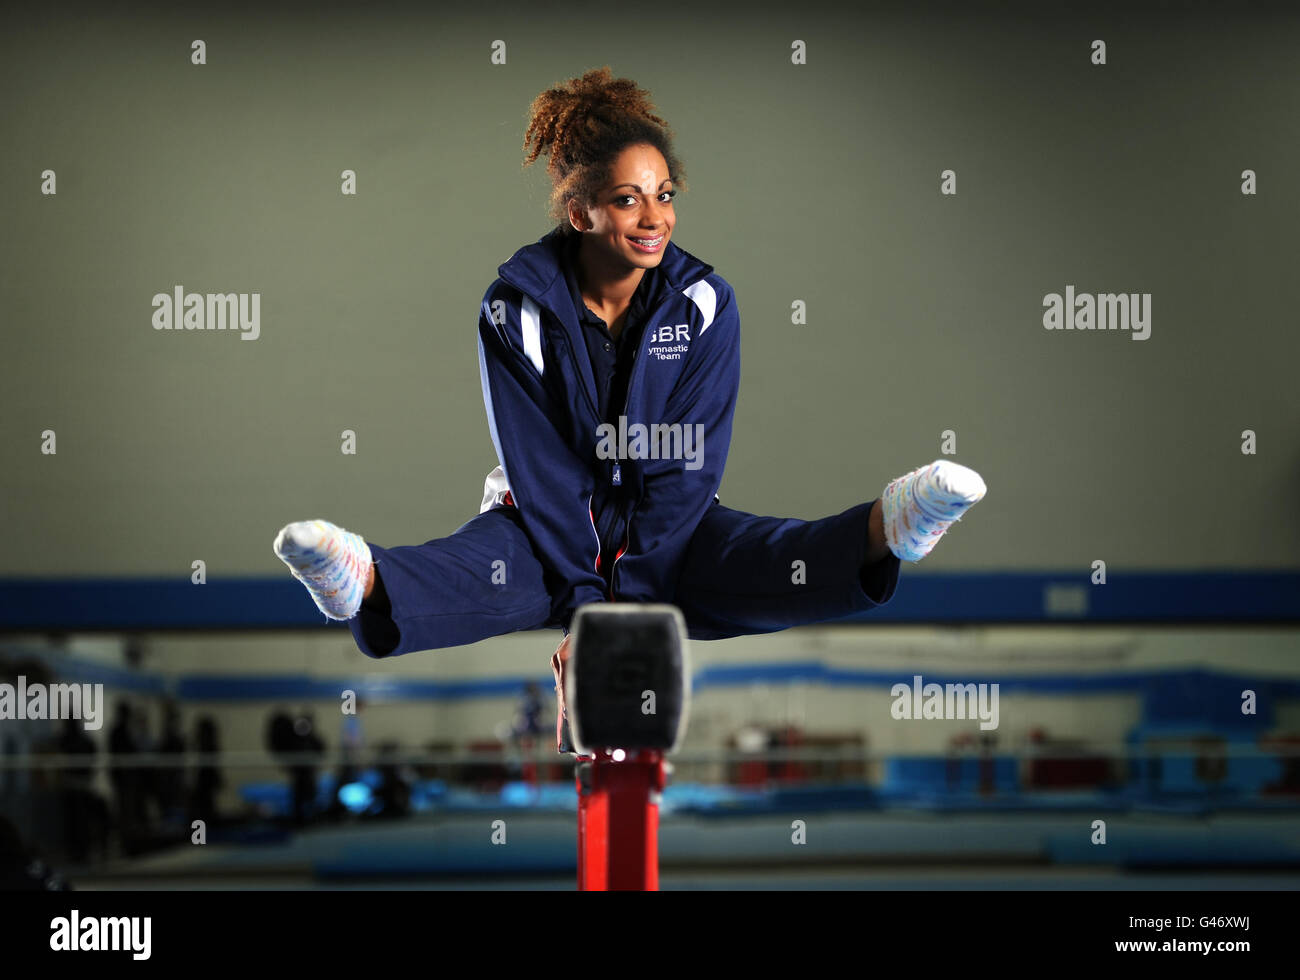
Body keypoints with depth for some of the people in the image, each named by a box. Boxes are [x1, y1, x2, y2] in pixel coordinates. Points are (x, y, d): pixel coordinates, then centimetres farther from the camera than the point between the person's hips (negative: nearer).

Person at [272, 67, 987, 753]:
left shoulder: (703, 305, -7)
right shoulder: (518, 306, -11)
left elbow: (685, 466, -12)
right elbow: (538, 467, -15)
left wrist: (626, 603, -22)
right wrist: (584, 607, -24)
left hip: (663, 530, 2)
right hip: (548, 526, -2)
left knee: (754, 564, -32)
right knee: (474, 570, -36)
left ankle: (885, 533, -58)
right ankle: (367, 583, -66)